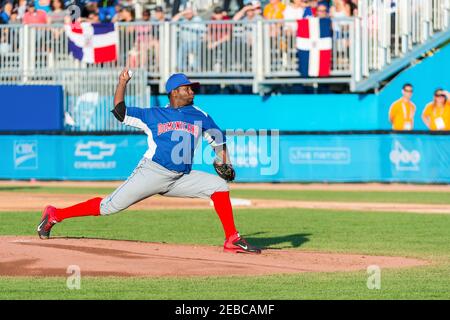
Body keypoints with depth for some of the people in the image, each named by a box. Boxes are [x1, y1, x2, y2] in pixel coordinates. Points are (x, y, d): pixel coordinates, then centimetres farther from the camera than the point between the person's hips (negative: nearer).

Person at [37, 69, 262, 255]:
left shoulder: (199, 116, 14)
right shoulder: (153, 116, 8)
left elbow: (218, 139, 24)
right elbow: (119, 112, 9)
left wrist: (224, 163, 9)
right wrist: (122, 84, 1)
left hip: (181, 178, 3)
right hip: (152, 172, -3)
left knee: (218, 184, -14)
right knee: (109, 206, -10)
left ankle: (232, 240, -12)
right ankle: (56, 215, 1)